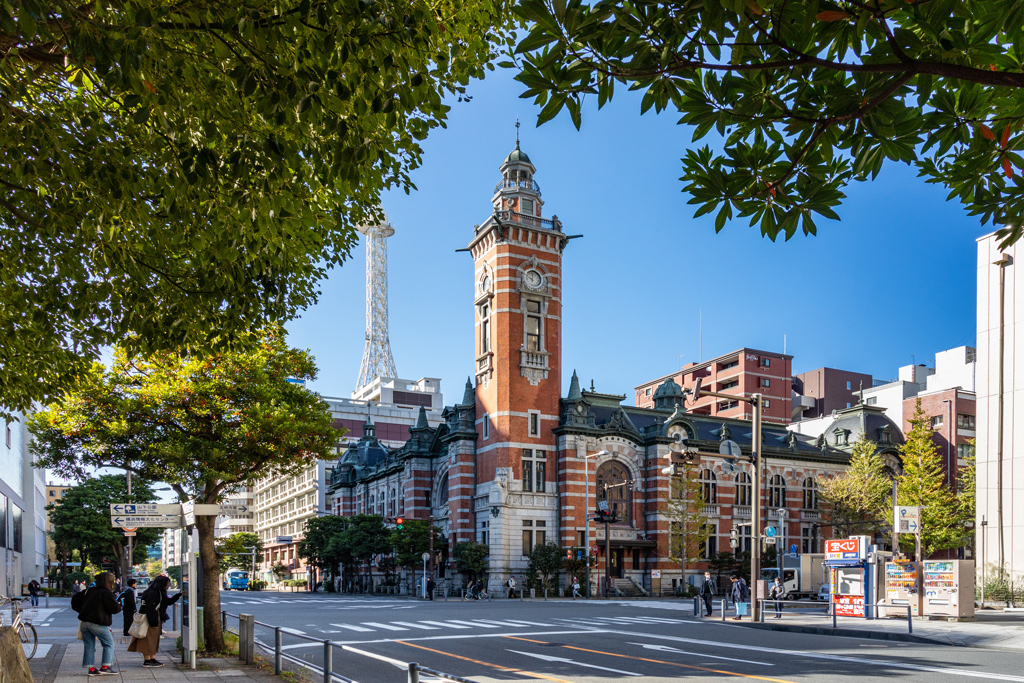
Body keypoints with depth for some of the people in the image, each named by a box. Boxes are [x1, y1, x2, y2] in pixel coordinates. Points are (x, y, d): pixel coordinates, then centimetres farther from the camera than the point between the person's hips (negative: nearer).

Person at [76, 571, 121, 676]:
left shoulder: (90, 591, 13)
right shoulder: (106, 593, -12)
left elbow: (83, 604, 21)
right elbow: (114, 608, -14)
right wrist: (119, 606, 5)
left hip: (84, 622, 7)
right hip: (98, 623, -7)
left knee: (89, 646, 11)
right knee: (109, 644, 4)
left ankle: (91, 668, 9)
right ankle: (105, 667, -2)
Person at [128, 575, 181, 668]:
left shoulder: (160, 593, 11)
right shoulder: (152, 593, -20)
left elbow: (169, 602, 18)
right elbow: (150, 609, -23)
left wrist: (179, 595, 7)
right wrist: (153, 623, -22)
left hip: (155, 620, 10)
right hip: (149, 621, -10)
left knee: (154, 641, 14)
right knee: (148, 641, -2)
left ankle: (152, 659, 21)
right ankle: (147, 661, 3)